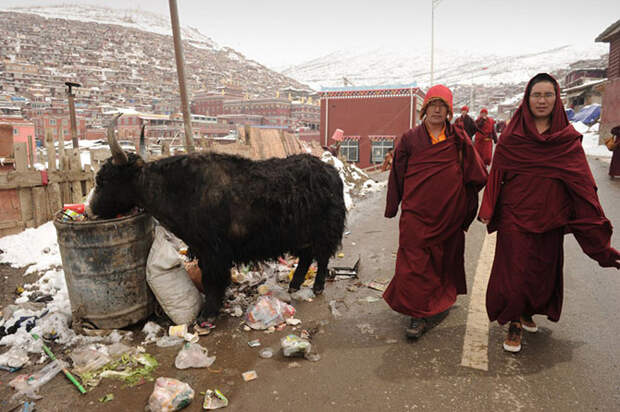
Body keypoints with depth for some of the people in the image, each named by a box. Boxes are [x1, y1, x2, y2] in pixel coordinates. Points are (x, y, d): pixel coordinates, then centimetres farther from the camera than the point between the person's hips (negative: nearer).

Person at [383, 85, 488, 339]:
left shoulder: (459, 139, 3)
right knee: (414, 262, -5)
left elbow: (477, 176, 7)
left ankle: (442, 300, 39)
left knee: (445, 259, 15)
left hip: (449, 213, 1)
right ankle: (418, 314, 4)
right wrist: (393, 207, 7)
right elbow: (397, 174, 6)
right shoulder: (410, 139, 3)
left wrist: (466, 201, 4)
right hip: (416, 213, -1)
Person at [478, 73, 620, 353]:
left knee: (543, 270, 13)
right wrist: (488, 210, -9)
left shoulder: (568, 139, 2)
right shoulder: (511, 137, -2)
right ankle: (515, 322, 19)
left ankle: (528, 312, 37)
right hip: (514, 216, -2)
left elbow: (582, 182, 0)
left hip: (549, 218, 2)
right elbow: (496, 173, -2)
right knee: (514, 270, 0)